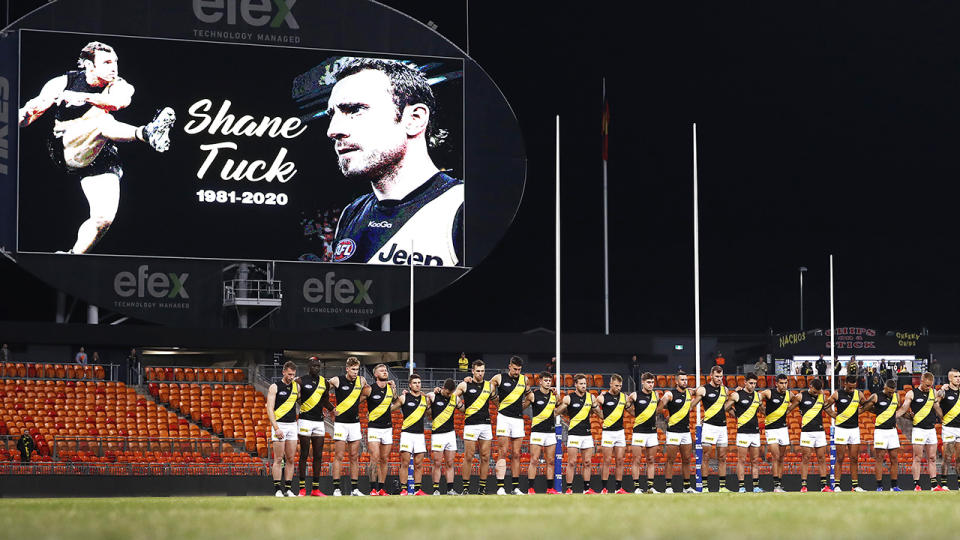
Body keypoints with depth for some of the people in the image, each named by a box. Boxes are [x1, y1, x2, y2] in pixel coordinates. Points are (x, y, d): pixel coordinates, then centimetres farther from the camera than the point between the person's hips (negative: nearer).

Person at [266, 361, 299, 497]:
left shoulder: (296, 386, 11)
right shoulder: (274, 387, -5)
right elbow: (270, 409, -10)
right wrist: (276, 428, -19)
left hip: (292, 425, 5)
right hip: (279, 425, -5)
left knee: (290, 459, 4)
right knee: (278, 459, -4)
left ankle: (288, 489, 8)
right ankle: (277, 489, -2)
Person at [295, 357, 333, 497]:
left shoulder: (323, 382, 12)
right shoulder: (301, 381, -4)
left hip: (319, 421, 5)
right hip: (305, 420, -5)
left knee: (318, 455, 5)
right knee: (304, 455, -4)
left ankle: (315, 489, 9)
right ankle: (302, 488, -1)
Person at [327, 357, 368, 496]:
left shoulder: (361, 381, 5)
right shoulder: (337, 380, -7)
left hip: (355, 422, 4)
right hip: (340, 423, -4)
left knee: (354, 457, 5)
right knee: (339, 456, -6)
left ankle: (354, 489, 9)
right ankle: (336, 489, -4)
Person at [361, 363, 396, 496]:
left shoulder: (391, 387, 6)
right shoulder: (369, 389, -8)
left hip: (387, 428, 5)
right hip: (373, 428, -5)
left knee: (384, 459, 7)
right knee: (375, 458, -13)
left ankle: (382, 488, 13)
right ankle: (373, 488, -12)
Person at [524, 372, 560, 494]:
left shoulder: (554, 395, 10)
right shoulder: (533, 395, -4)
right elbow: (521, 407, 2)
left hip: (551, 432, 5)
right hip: (537, 431, -5)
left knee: (550, 461, 6)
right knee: (534, 460, -8)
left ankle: (550, 488, 11)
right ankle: (530, 488, -6)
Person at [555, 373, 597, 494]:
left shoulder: (590, 397, 8)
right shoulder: (569, 398, -3)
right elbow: (557, 412, 2)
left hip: (587, 433, 4)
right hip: (574, 433, -4)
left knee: (587, 462, 5)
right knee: (572, 462, -7)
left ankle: (587, 488, 10)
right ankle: (568, 488, -3)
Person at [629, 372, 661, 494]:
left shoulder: (656, 395, 6)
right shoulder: (635, 395, -6)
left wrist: (654, 417, 13)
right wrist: (634, 414, 1)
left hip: (652, 431, 4)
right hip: (639, 432, -4)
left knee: (651, 460, 6)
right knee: (637, 460, -4)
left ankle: (650, 486, 10)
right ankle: (637, 487, -1)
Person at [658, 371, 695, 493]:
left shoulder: (689, 392, 10)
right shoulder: (670, 394, -8)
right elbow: (658, 411, -12)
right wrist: (663, 402, -30)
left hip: (686, 431, 6)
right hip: (673, 431, -6)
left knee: (686, 460, 9)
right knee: (670, 460, -3)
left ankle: (687, 487, 16)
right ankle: (669, 487, -1)